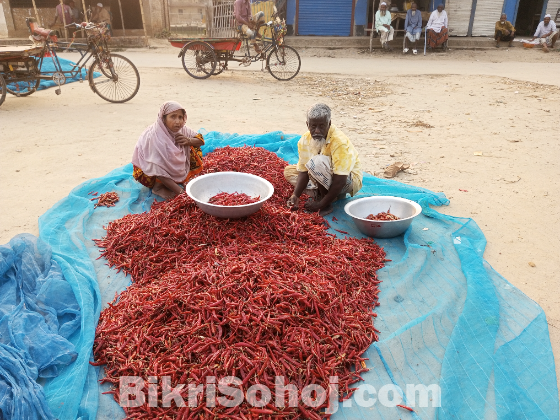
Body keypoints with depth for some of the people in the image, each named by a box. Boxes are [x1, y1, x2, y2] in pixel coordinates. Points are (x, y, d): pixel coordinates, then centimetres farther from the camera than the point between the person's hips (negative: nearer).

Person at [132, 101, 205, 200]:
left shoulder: (180, 129, -13)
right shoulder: (154, 136, -32)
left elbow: (201, 140, 0)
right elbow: (158, 171, -35)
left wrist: (189, 141, -24)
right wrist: (179, 191, -39)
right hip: (147, 171, -6)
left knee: (195, 152, -9)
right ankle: (159, 187, -8)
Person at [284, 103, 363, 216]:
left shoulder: (339, 142, -30)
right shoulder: (305, 140, -11)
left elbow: (340, 181, -31)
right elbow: (303, 172, -8)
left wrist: (321, 205, -31)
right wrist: (296, 196, -24)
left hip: (350, 179, -7)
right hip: (326, 178, 7)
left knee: (317, 162, -35)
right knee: (289, 171, 1)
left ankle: (327, 204, -17)